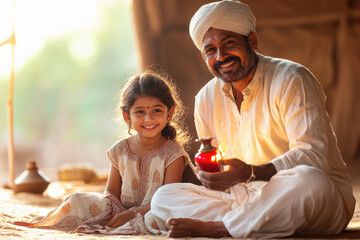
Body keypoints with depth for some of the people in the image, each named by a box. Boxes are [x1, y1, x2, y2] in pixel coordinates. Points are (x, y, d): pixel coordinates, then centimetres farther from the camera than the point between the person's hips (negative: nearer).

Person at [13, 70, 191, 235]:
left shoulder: (173, 153, -6)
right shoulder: (120, 150, 7)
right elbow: (111, 192, 10)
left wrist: (131, 214, -24)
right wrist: (112, 212, -14)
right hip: (121, 211, 4)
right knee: (77, 200, -14)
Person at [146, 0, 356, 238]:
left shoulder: (292, 80, -11)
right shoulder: (206, 98, 9)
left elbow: (313, 155, -21)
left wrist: (251, 173, -35)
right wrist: (209, 174, -9)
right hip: (247, 197, 5)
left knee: (310, 182, -41)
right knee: (163, 197, -7)